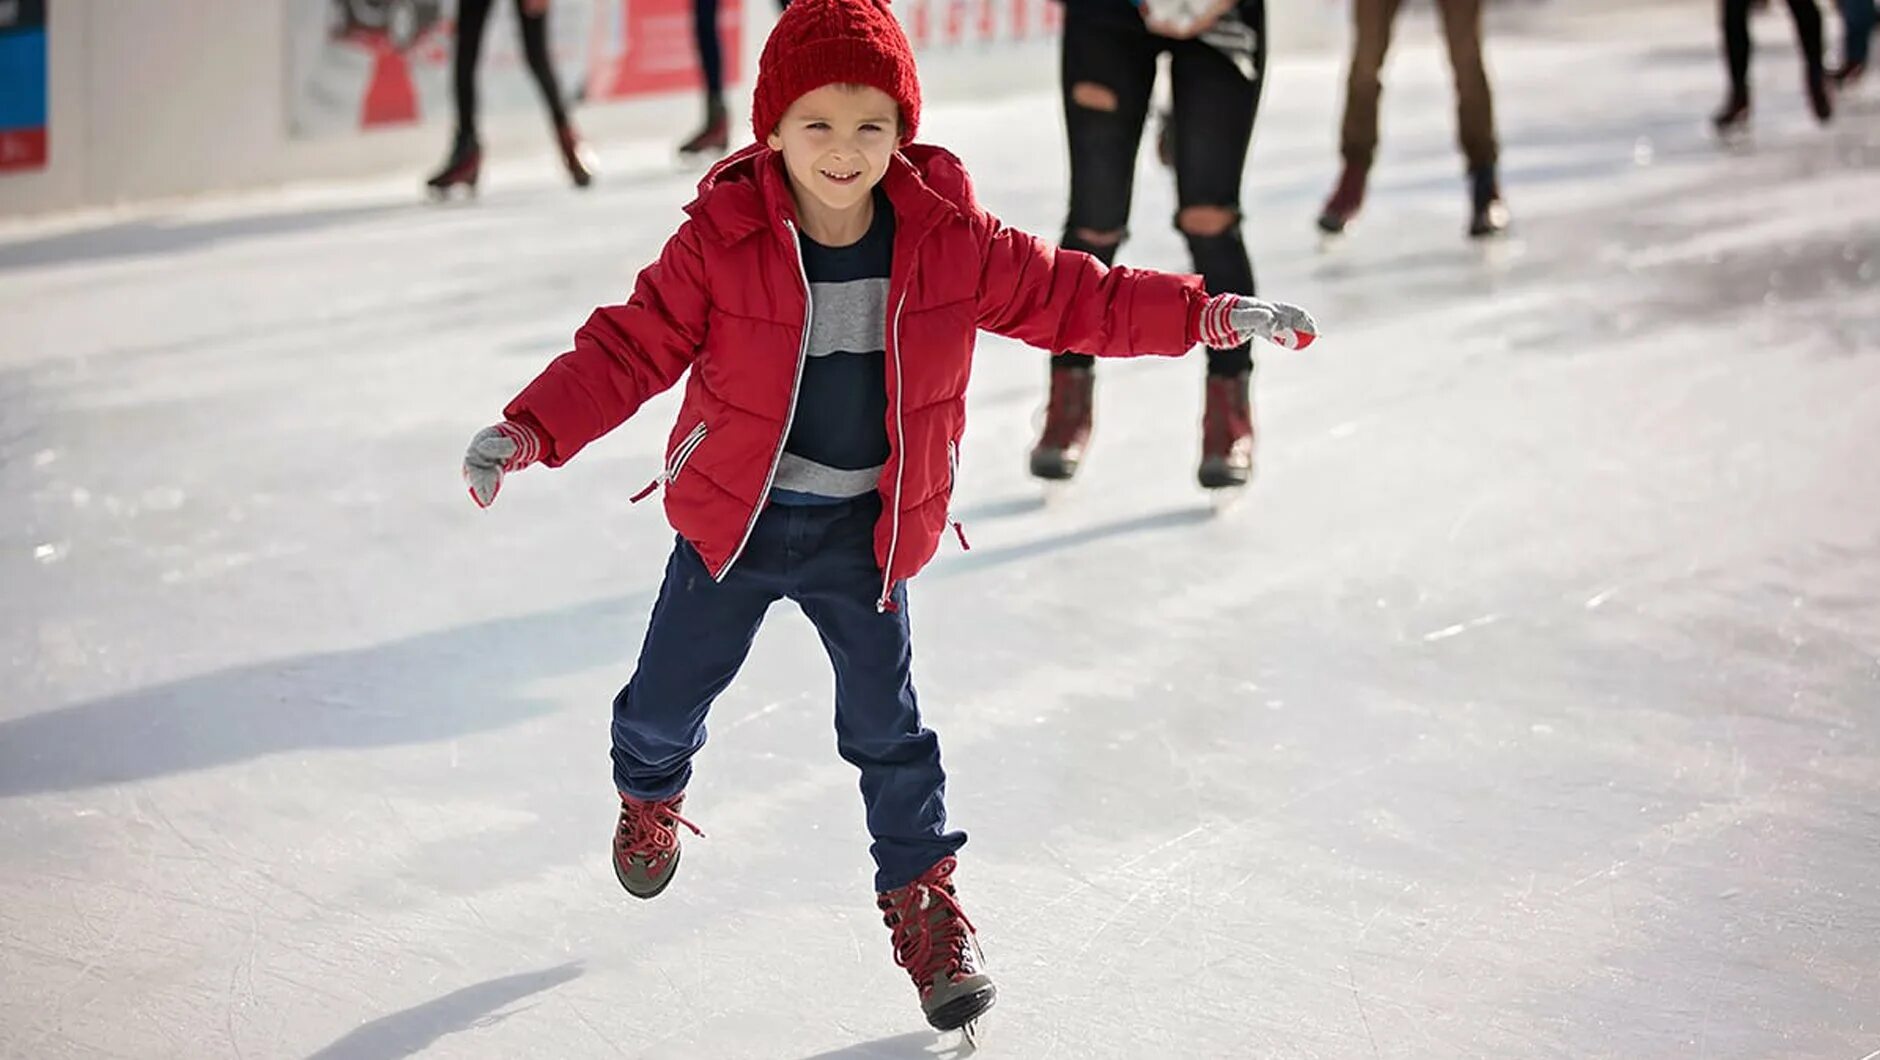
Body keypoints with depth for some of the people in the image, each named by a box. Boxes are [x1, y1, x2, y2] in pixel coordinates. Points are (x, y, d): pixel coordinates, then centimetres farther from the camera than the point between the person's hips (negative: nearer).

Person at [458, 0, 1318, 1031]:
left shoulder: (950, 240, -11)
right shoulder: (720, 240, -17)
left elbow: (1069, 296, -3)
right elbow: (631, 347, -14)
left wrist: (1210, 315, -7)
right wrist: (529, 431, -25)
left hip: (865, 530, 0)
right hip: (733, 516, 0)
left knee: (886, 725, 3)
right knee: (669, 694, 14)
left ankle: (924, 896, 24)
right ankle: (650, 793, 50)